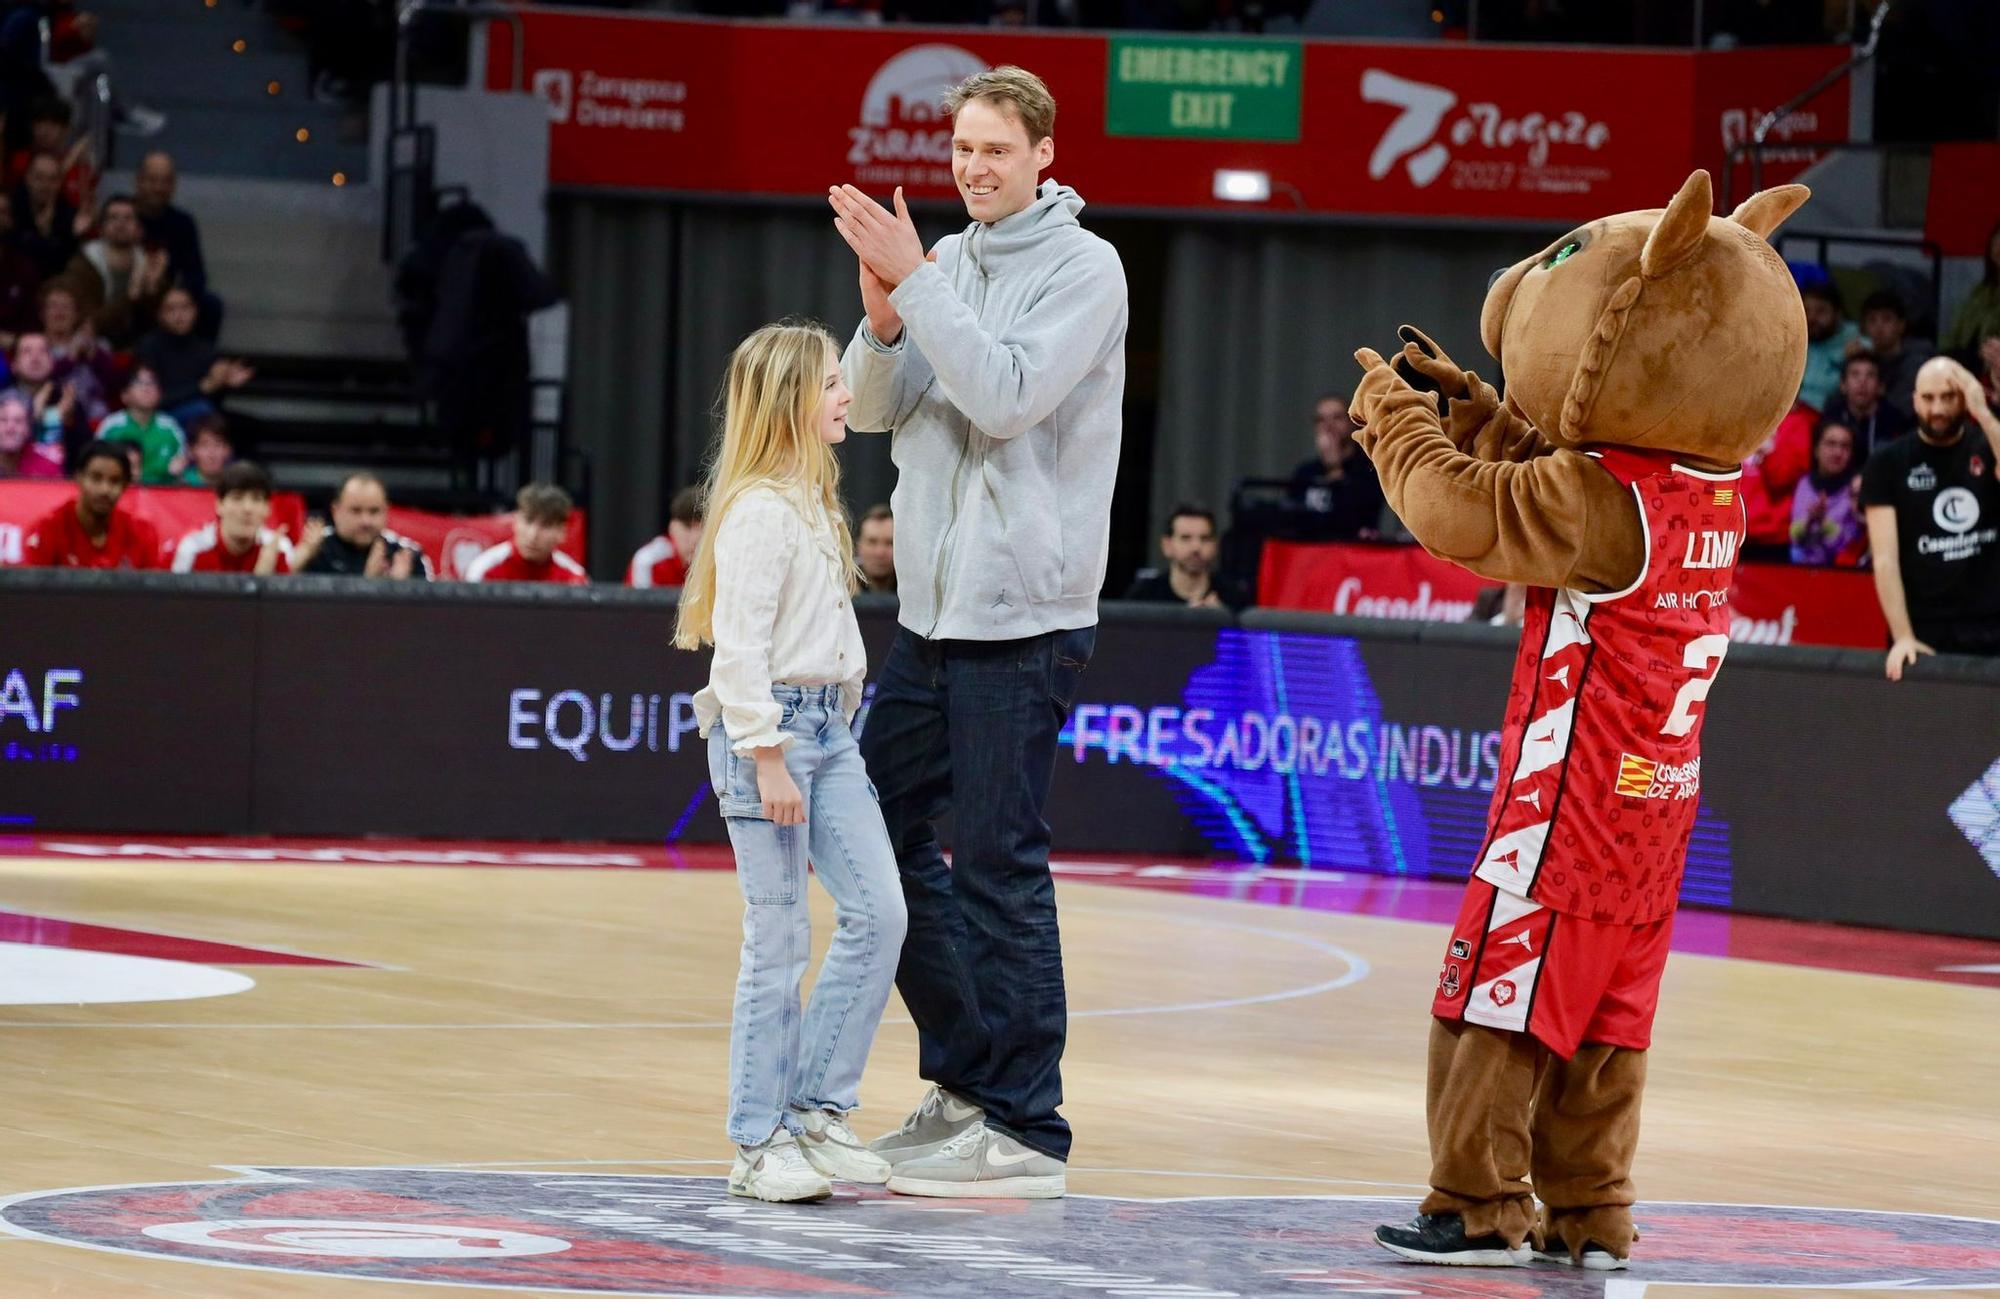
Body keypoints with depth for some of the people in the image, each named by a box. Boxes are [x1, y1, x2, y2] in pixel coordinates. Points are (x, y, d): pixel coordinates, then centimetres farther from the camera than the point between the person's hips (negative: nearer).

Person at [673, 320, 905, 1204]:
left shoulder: (813, 501, 15)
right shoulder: (758, 511, -15)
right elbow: (739, 645, -19)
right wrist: (767, 761, -20)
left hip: (828, 728, 9)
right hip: (766, 728, -9)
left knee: (878, 911, 2)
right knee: (779, 941, -5)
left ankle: (816, 1108, 10)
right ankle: (759, 1142, 2)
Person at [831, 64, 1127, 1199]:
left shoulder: (1084, 269, -8)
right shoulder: (946, 263, 12)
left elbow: (1008, 397, -20)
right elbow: (874, 409, 7)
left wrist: (915, 280, -19)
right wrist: (882, 313, -11)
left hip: (1024, 615, -8)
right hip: (933, 606, 8)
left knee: (999, 862, -7)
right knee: (876, 827, 10)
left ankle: (1026, 1127, -2)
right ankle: (965, 1075, 21)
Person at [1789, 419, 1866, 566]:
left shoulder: (1856, 485, -5)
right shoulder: (1805, 484, 6)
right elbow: (1797, 538, 1)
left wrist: (1822, 521, -21)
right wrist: (1810, 520, -16)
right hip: (1802, 566, 3)